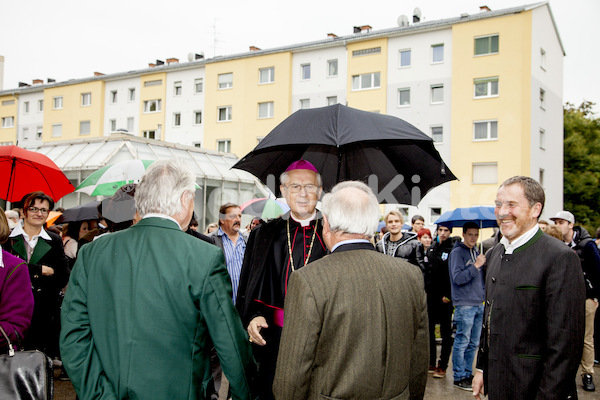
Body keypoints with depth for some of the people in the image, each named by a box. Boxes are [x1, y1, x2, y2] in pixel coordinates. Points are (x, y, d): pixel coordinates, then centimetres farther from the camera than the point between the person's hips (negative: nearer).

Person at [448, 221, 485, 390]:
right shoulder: (457, 252, -9)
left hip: (478, 304, 8)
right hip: (464, 305, -8)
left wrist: (483, 294, 14)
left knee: (473, 343, 13)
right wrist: (476, 266, -19)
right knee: (462, 343, -2)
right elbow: (458, 278, -18)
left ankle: (468, 373, 23)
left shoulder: (476, 252, 16)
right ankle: (459, 377, 7)